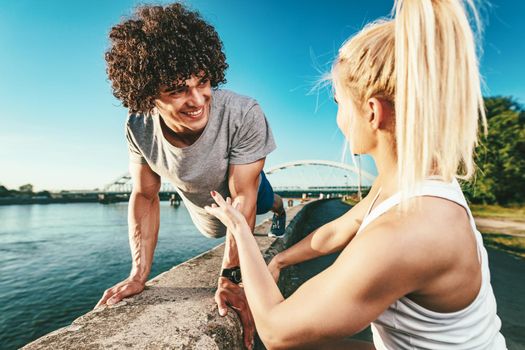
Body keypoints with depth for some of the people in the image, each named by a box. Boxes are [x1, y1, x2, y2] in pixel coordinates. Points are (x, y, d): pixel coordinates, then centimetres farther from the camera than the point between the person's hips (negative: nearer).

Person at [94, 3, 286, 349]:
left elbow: (242, 197, -38)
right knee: (214, 232, 38)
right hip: (206, 210, 4)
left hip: (247, 186, -3)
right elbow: (145, 196, -21)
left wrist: (230, 277, -39)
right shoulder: (138, 127, -33)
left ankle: (278, 206, 71)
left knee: (267, 202, 32)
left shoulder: (245, 115, -44)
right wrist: (139, 273, -24)